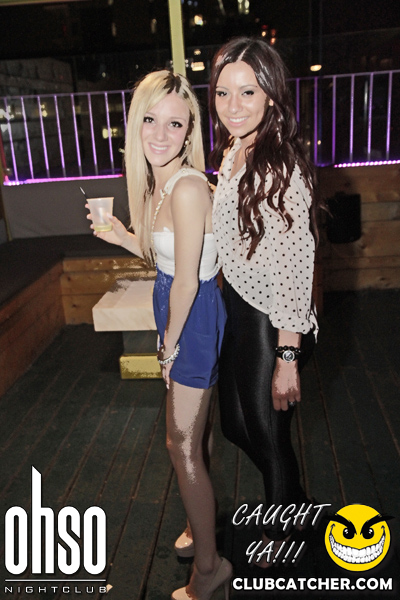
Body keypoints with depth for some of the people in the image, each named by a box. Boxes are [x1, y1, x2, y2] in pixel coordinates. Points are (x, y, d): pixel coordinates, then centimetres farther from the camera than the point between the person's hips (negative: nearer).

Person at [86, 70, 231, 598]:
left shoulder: (188, 187, -24)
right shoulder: (159, 184, 5)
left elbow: (186, 282, -21)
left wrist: (170, 344, -10)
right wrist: (123, 236, 5)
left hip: (194, 322, -9)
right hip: (184, 320, 9)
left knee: (182, 447, 4)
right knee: (190, 439, 23)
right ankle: (202, 523, 47)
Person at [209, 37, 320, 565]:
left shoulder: (281, 165, -21)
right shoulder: (231, 154, 6)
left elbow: (293, 268, -23)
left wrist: (287, 360, -22)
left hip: (270, 324, -9)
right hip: (235, 310, 9)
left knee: (268, 430, 13)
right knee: (236, 424, 23)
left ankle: (280, 529, 45)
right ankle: (294, 498, 53)